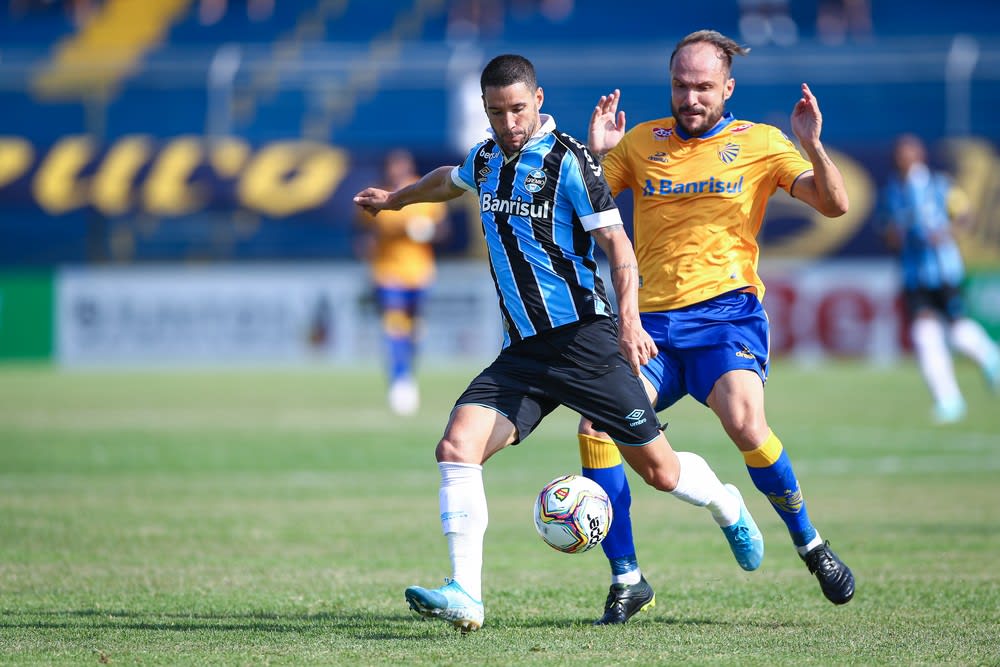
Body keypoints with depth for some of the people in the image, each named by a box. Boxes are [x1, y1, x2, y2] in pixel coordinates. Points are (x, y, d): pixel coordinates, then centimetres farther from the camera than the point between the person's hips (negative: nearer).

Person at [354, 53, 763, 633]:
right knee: (457, 447, -17)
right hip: (522, 354, 6)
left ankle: (729, 508, 35)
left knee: (659, 470, 0)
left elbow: (617, 244, -12)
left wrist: (629, 320, -26)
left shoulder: (567, 160, -9)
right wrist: (396, 199, 53)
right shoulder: (486, 159, 11)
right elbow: (451, 180, 37)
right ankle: (465, 596, -21)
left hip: (584, 340, -6)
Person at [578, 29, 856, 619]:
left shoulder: (760, 143, 6)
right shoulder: (641, 142, 12)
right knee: (596, 425, -17)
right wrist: (593, 152, -7)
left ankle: (811, 545, -3)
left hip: (728, 311, -3)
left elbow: (834, 205, -1)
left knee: (745, 422, -28)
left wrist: (812, 146, -17)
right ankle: (627, 579, -4)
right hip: (652, 320, 3)